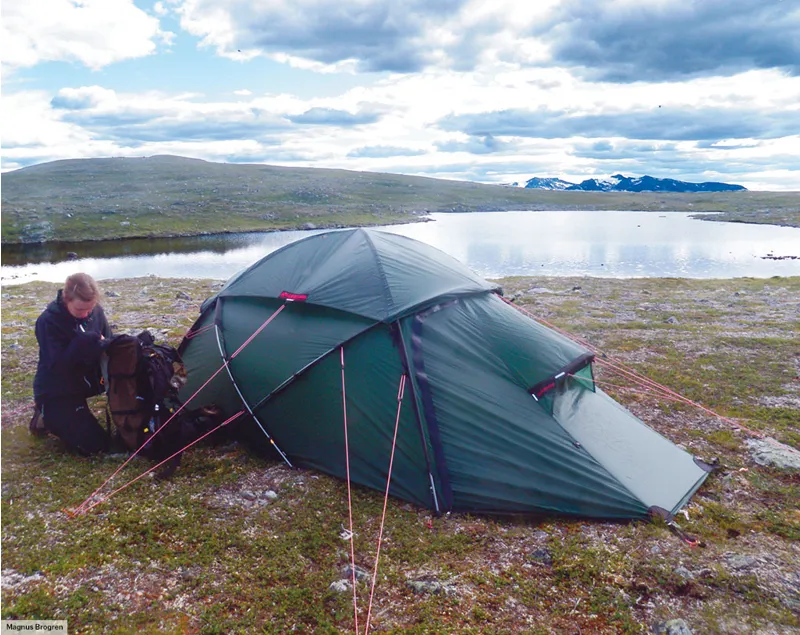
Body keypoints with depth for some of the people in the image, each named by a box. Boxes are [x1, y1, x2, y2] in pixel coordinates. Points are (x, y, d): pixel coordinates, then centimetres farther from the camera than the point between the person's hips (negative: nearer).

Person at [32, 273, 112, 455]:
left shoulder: (96, 312, -6)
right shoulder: (48, 321, -21)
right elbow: (56, 365, -28)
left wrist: (101, 345, -22)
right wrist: (82, 345, -36)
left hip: (85, 383, 6)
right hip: (54, 393, -6)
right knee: (94, 445, -12)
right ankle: (48, 417, 14)